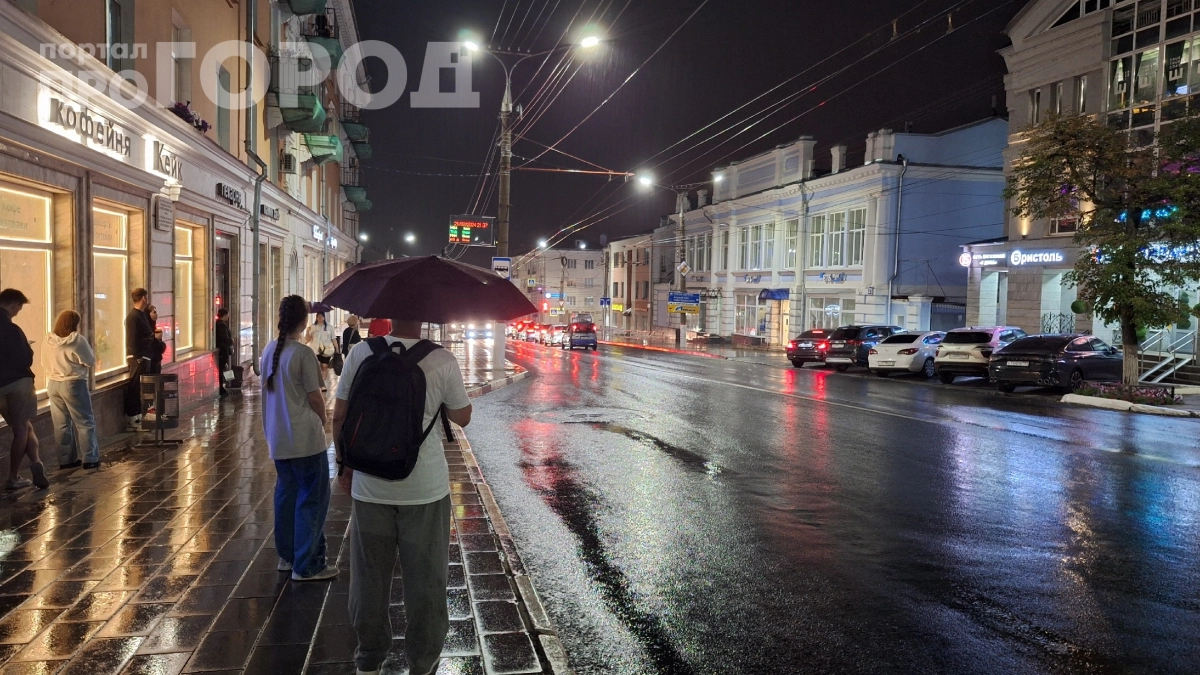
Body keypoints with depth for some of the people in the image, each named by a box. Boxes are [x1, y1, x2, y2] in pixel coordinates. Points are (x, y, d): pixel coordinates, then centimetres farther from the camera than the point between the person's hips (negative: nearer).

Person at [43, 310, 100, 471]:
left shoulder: (49, 341, 2)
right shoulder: (78, 340, -14)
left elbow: (45, 364, 12)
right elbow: (91, 362, -7)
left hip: (54, 384, 6)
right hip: (74, 384, -5)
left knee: (61, 424, 11)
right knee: (85, 422, 2)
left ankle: (66, 459, 16)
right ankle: (90, 459, 1)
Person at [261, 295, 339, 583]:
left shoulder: (269, 351, 5)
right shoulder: (303, 354, -17)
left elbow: (271, 390, 12)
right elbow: (315, 398, -13)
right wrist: (322, 424, 5)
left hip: (277, 436, 8)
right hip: (305, 437, -8)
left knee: (286, 494, 17)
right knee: (312, 499, 0)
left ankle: (287, 556, 28)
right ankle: (307, 566, 3)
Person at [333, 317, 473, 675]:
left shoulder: (360, 353, -6)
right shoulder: (443, 361, -12)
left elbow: (340, 416, -1)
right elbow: (462, 417, -1)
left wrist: (344, 464, 12)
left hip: (370, 486, 2)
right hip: (425, 488, -2)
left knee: (369, 576, 16)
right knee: (425, 579, 12)